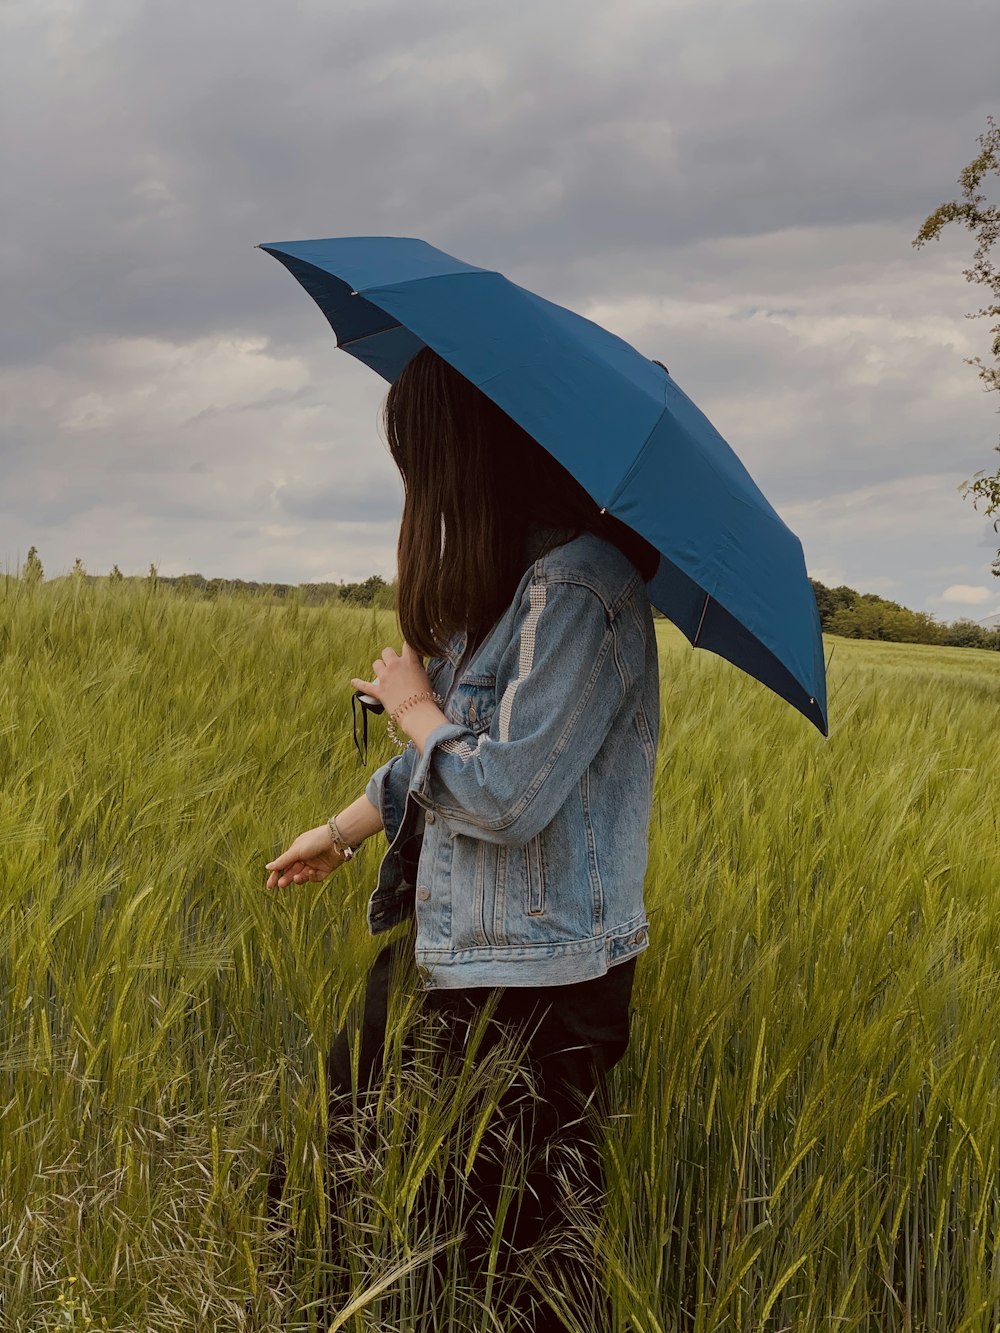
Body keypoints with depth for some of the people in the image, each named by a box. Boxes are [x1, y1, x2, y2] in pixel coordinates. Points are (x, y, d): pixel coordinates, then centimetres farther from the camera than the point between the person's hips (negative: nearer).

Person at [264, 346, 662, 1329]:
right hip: (449, 951, 10)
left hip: (534, 989, -9)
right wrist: (342, 830, 29)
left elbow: (506, 796, -26)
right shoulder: (502, 583, 8)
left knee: (506, 1246, 3)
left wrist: (412, 704, -9)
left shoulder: (580, 588, -22)